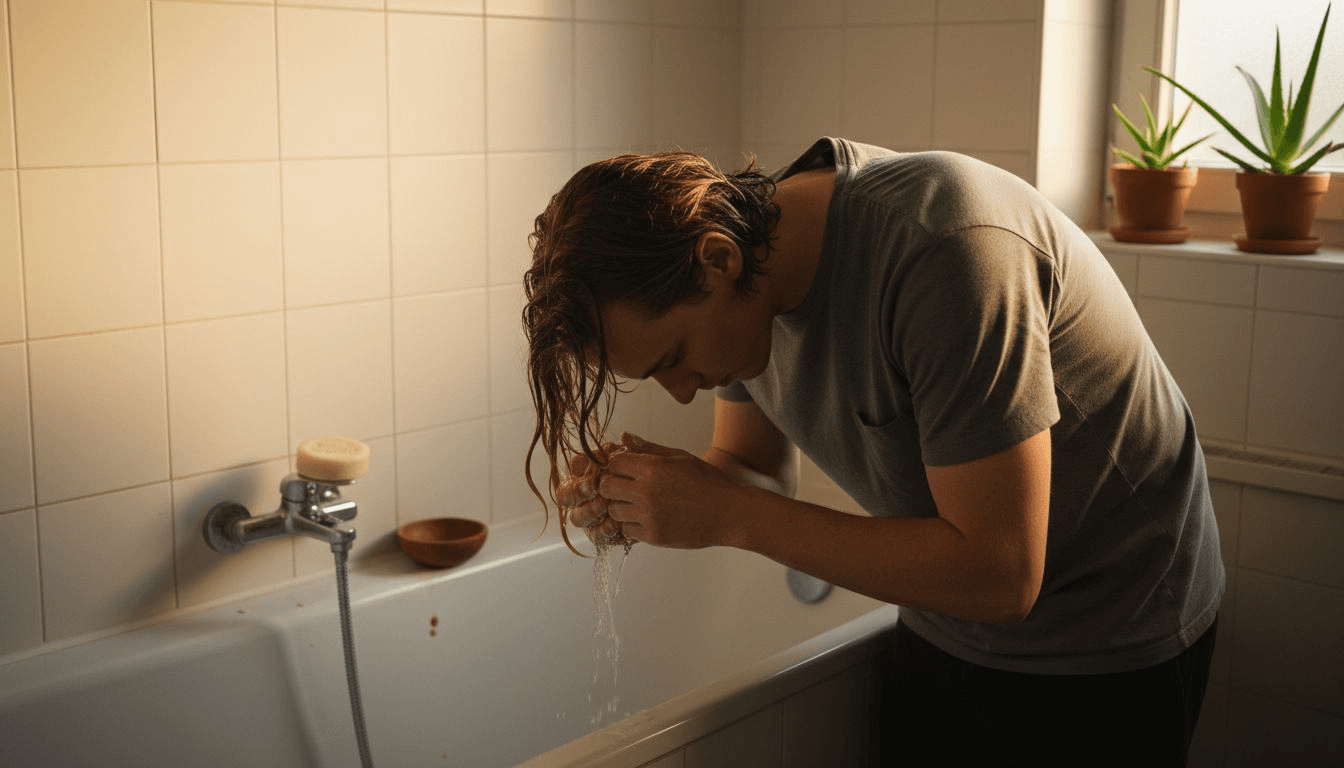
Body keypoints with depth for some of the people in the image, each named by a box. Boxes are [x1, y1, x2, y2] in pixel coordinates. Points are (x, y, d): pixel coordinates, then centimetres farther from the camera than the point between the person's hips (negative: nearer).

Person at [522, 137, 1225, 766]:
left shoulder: (952, 250, -34)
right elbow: (754, 467, 3)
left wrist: (730, 514, -31)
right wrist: (632, 500, -19)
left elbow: (998, 576, -33)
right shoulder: (738, 290, -10)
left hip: (1108, 653, -6)